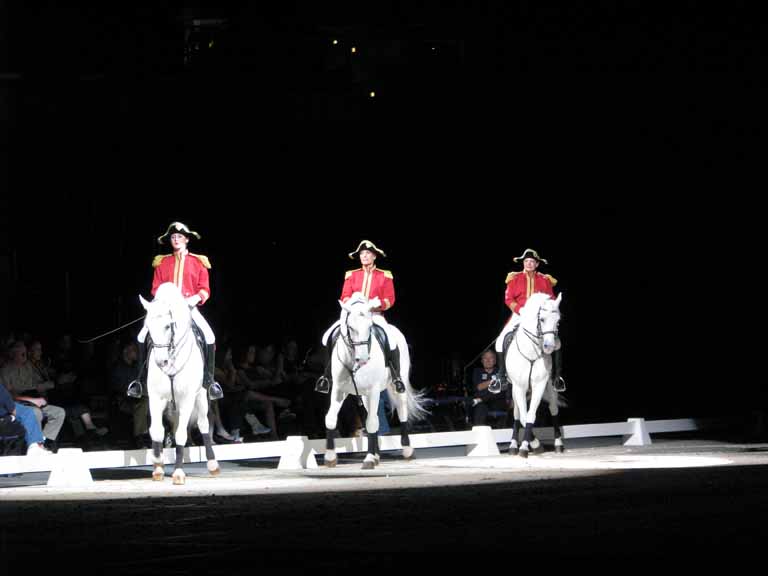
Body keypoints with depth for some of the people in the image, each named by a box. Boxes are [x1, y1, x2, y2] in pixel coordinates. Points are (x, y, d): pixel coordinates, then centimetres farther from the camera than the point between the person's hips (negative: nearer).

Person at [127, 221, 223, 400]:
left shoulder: (198, 262, 9)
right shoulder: (162, 263, 13)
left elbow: (205, 289, 5)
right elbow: (155, 288, 11)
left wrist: (196, 298, -15)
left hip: (189, 306, -2)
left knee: (209, 336, -25)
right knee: (143, 336, -17)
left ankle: (209, 380, -15)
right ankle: (139, 378, -6)